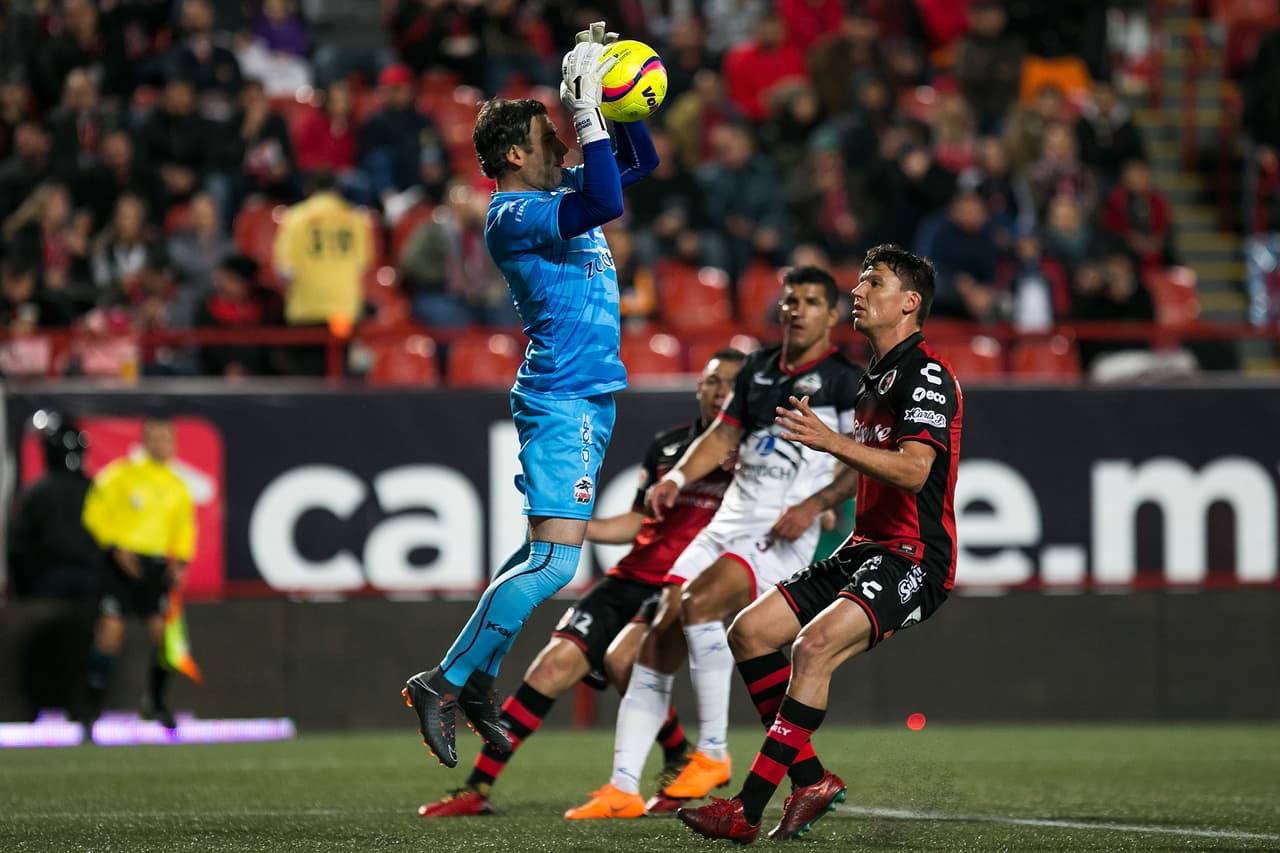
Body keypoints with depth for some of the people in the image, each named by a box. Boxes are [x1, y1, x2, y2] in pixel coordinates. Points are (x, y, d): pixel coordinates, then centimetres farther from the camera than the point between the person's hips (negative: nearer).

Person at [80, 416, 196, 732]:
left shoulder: (177, 487, 12)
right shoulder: (121, 474, -2)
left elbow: (184, 528, 20)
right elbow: (96, 514, -2)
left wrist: (180, 562, 5)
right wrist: (116, 547, -13)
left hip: (156, 564, 4)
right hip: (121, 561, -4)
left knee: (162, 629, -5)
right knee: (111, 629, -12)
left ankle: (154, 702, 13)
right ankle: (94, 705, -6)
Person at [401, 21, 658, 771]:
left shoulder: (554, 194, 15)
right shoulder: (513, 216, -14)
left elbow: (641, 163, 24)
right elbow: (607, 204, -29)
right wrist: (588, 114, -25)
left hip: (588, 399, 10)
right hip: (562, 403, -10)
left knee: (549, 560, 14)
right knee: (555, 561, -16)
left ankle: (476, 685, 18)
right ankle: (445, 683, -11)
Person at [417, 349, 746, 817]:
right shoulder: (667, 445, 15)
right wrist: (576, 527, 12)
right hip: (633, 576, 5)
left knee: (622, 659, -29)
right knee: (556, 663, -8)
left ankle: (680, 759, -3)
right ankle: (477, 787, -3)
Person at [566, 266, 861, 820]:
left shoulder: (845, 381, -3)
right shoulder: (758, 369, 17)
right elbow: (723, 436, 23)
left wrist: (815, 504, -20)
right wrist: (676, 478, 6)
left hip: (783, 535, -7)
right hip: (728, 522, 7)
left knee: (698, 602, -30)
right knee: (659, 643, -4)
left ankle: (713, 753, -19)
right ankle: (622, 790, -3)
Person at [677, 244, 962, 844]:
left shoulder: (926, 374, -11)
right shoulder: (874, 377, 19)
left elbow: (913, 471, -24)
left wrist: (831, 442, -30)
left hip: (913, 559, -10)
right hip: (866, 548, 10)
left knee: (813, 647, -28)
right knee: (749, 632, 0)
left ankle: (748, 811, -30)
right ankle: (813, 780, 4)